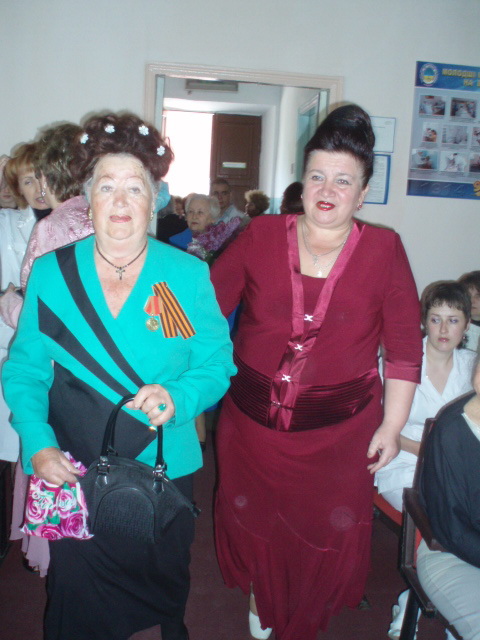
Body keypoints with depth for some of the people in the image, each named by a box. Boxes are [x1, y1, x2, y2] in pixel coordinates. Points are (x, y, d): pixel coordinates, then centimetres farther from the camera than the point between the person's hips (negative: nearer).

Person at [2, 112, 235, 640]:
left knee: (163, 588, 24)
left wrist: (177, 398, -26)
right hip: (73, 477, 0)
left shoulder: (189, 276, -7)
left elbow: (217, 365, -7)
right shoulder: (51, 273, -4)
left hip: (164, 473, 0)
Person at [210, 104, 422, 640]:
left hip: (339, 430, 0)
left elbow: (405, 348, -2)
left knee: (324, 535, 14)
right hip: (252, 421, 1)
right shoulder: (261, 236, -5)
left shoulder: (383, 250, -7)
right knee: (254, 522, 19)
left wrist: (392, 425, -2)